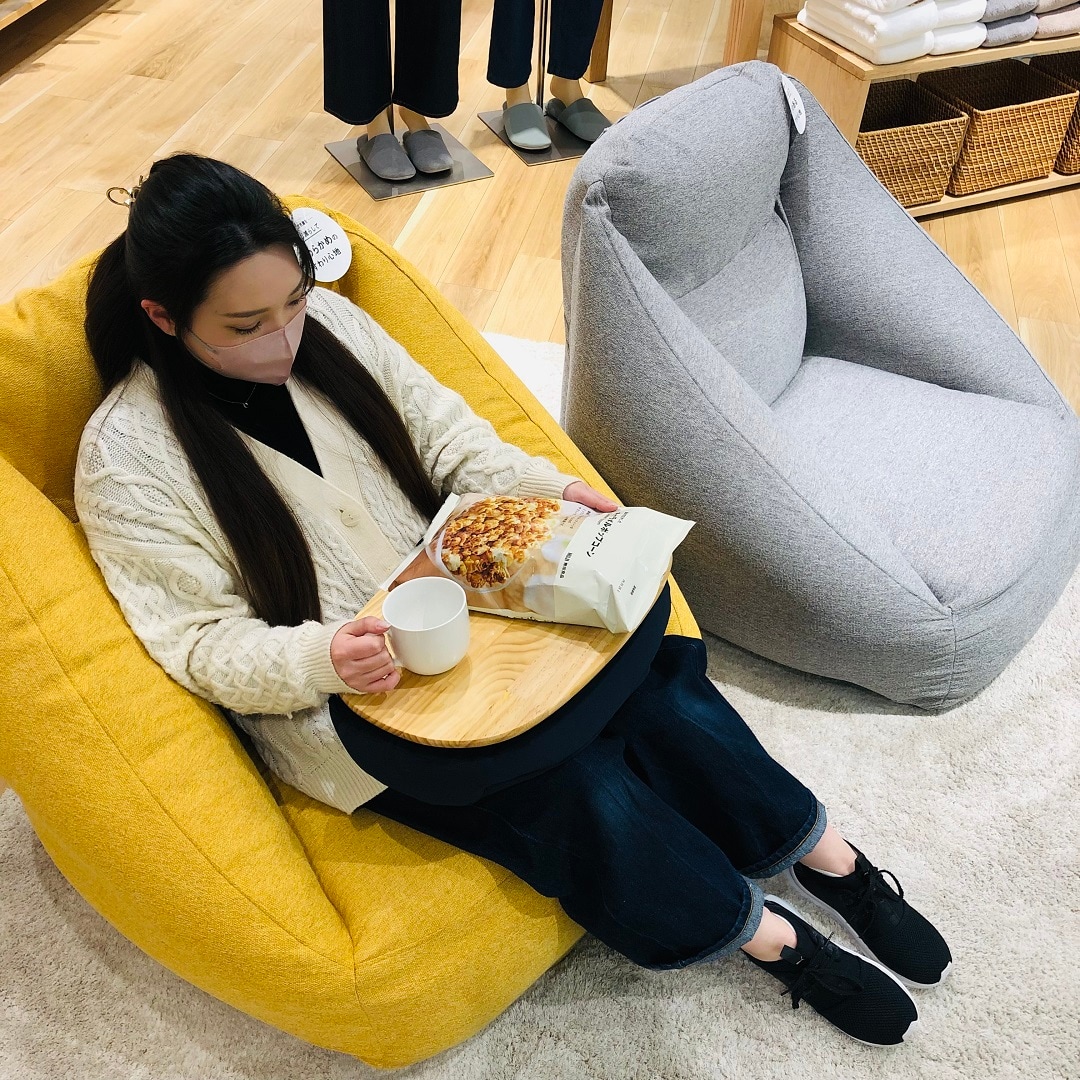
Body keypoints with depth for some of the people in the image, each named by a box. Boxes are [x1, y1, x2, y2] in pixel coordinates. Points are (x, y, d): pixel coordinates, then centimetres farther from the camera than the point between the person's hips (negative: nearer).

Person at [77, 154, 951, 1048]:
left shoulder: (330, 322, -1)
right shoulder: (127, 460, -13)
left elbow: (443, 433, 6)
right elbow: (205, 644, -12)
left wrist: (544, 487, -11)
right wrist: (323, 657, -31)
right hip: (336, 701, -4)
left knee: (662, 690, -14)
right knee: (580, 792, -21)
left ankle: (824, 854, 11)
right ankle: (766, 935, 6)